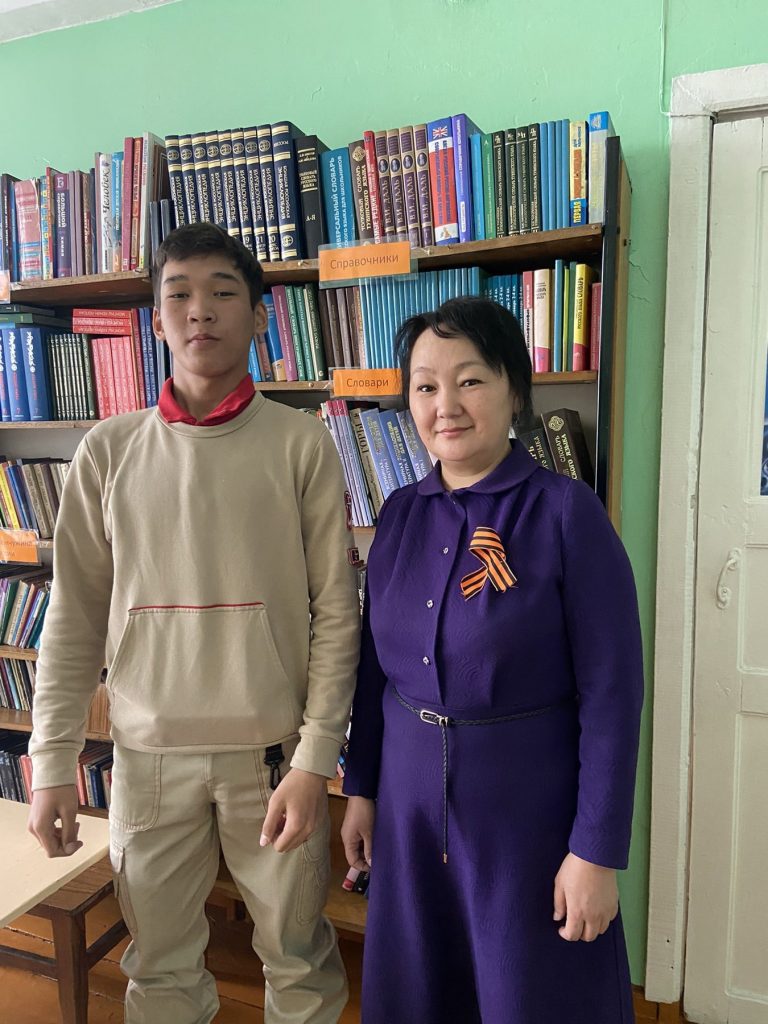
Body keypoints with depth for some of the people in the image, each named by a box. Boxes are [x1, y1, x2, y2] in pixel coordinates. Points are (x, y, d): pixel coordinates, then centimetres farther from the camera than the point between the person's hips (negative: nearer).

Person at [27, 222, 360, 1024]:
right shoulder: (108, 451, 1)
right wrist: (52, 764, 1)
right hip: (148, 753, 2)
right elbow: (75, 620, 3)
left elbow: (335, 613, -6)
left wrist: (314, 758, -10)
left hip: (272, 749, -1)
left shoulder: (301, 445, -5)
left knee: (298, 959, 15)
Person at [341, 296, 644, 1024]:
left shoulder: (567, 513, -15)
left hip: (529, 802, -4)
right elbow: (375, 663, 7)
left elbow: (611, 693, -14)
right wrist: (360, 789, 9)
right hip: (410, 797, 5)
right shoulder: (400, 513, 0)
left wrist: (596, 852, -13)